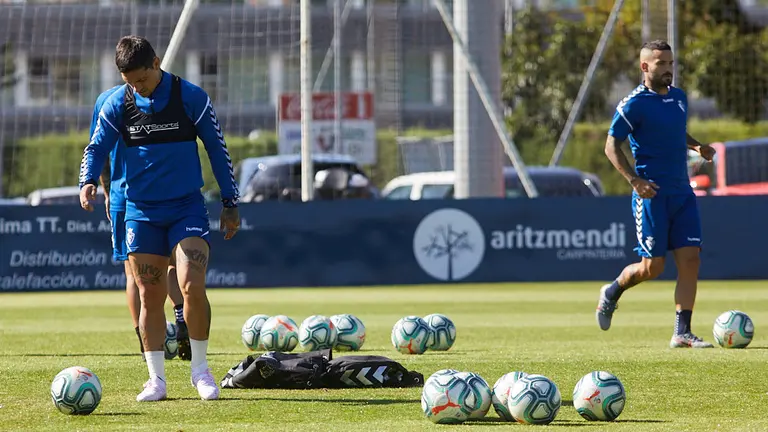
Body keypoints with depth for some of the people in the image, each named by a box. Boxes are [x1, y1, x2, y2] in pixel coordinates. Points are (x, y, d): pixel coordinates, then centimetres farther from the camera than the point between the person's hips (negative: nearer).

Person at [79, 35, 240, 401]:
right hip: (141, 210, 2)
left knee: (192, 287, -17)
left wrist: (230, 203, 3)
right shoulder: (116, 104, -1)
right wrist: (88, 182, -20)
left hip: (187, 207, -2)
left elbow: (217, 149, 1)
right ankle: (156, 379, 11)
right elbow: (97, 147, 2)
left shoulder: (190, 97, -6)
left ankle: (200, 369, 1)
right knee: (150, 297, 2)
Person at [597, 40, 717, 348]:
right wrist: (634, 180, -20)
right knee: (652, 267, -5)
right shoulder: (634, 104, -9)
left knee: (690, 259, -4)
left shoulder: (679, 97, 13)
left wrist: (697, 147, 9)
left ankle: (682, 333, -2)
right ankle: (611, 294, 25)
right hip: (652, 193, -6)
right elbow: (612, 146, -8)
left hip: (681, 192, 6)